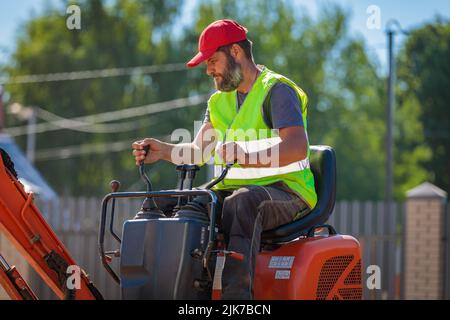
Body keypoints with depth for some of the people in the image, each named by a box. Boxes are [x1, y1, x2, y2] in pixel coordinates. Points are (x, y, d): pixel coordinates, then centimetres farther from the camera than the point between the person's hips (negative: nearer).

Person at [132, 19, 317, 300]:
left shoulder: (277, 90, -7)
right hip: (234, 190, 8)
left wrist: (246, 157, -37)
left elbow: (298, 148, -22)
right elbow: (199, 151, 12)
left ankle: (236, 293, -51)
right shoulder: (220, 100, 19)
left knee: (243, 201, -40)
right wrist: (164, 151, -9)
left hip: (285, 192, -8)